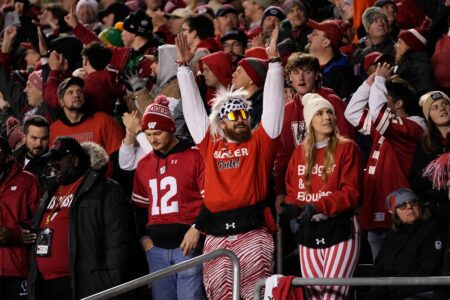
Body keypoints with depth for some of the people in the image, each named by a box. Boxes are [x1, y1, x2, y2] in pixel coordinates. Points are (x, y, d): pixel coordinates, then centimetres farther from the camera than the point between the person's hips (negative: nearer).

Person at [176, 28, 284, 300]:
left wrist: (274, 61, -1)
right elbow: (194, 107, 18)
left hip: (252, 231, -3)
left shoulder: (259, 142, 9)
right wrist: (184, 66, 19)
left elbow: (273, 104, 4)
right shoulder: (210, 146, 14)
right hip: (217, 236, 3)